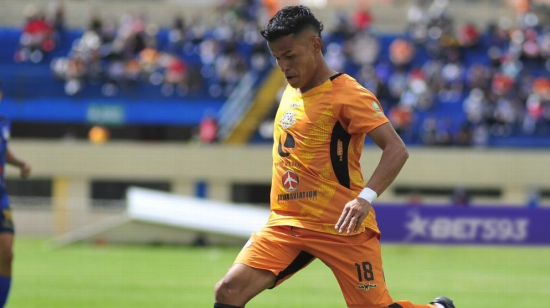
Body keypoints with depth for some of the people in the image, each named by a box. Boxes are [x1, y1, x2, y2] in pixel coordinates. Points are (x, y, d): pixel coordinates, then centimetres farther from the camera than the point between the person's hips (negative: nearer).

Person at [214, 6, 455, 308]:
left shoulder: (347, 94, -11)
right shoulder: (291, 91, 13)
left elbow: (397, 150, -19)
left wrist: (366, 197, -33)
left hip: (341, 227, -6)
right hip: (285, 224, 6)